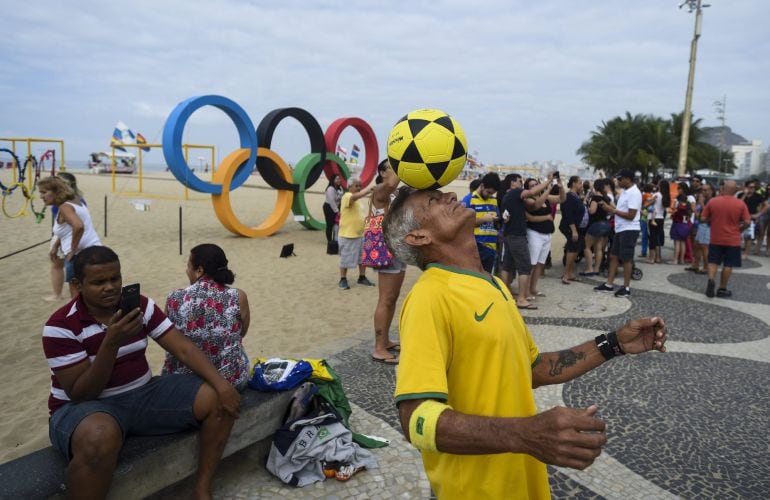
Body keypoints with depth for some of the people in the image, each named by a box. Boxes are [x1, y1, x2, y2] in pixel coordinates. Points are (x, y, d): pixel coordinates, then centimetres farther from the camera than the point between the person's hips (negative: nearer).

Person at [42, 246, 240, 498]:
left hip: (142, 395, 5)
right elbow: (80, 394, -19)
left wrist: (222, 384, -19)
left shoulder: (140, 305, -2)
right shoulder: (60, 327, -15)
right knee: (100, 436, -43)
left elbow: (184, 348, -6)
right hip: (85, 407, -5)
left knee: (218, 399, -12)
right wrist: (111, 343, -32)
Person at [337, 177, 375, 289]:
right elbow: (356, 196, -37)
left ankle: (362, 278, 24)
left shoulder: (356, 199, 16)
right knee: (345, 258, 2)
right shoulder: (347, 197, -14)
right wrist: (369, 190, -43)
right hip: (348, 235, -9)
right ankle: (343, 280, 12)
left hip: (360, 234, 9)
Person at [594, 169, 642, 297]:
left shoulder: (634, 193, -17)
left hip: (629, 230, -10)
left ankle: (626, 287, 10)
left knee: (626, 259, -1)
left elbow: (631, 215, -22)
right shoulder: (625, 191, 13)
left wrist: (613, 210, -18)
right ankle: (609, 284, 19)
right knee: (613, 256, 12)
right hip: (620, 229, 10)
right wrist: (610, 206, 2)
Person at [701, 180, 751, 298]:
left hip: (715, 239, 1)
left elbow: (703, 218, -3)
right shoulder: (741, 204, -8)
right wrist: (739, 229, 9)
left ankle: (711, 280, -11)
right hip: (732, 240, -1)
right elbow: (747, 222, -9)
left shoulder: (712, 201, -6)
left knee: (713, 261, 13)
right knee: (728, 265, 8)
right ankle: (722, 289, 14)